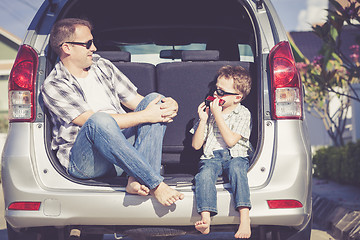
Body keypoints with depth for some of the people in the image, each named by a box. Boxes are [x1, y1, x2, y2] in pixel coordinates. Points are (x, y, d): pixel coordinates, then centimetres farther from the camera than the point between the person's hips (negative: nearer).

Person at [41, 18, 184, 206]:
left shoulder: (103, 66, 16)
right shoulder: (53, 86, -6)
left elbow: (134, 101, 17)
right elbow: (91, 120, -17)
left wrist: (169, 106, -6)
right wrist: (146, 116, -20)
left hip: (121, 149, 7)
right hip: (81, 161, -6)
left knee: (154, 99, -12)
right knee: (99, 120, -37)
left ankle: (137, 179, -32)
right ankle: (154, 184, -36)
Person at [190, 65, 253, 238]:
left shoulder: (243, 114, 4)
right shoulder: (208, 111, 15)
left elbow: (231, 141, -11)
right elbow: (196, 145, 11)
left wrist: (217, 115, -9)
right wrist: (203, 120, 0)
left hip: (235, 156, -2)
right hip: (211, 157, 2)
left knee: (236, 168, -37)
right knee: (205, 174, -32)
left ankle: (244, 219, -47)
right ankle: (206, 219, -48)